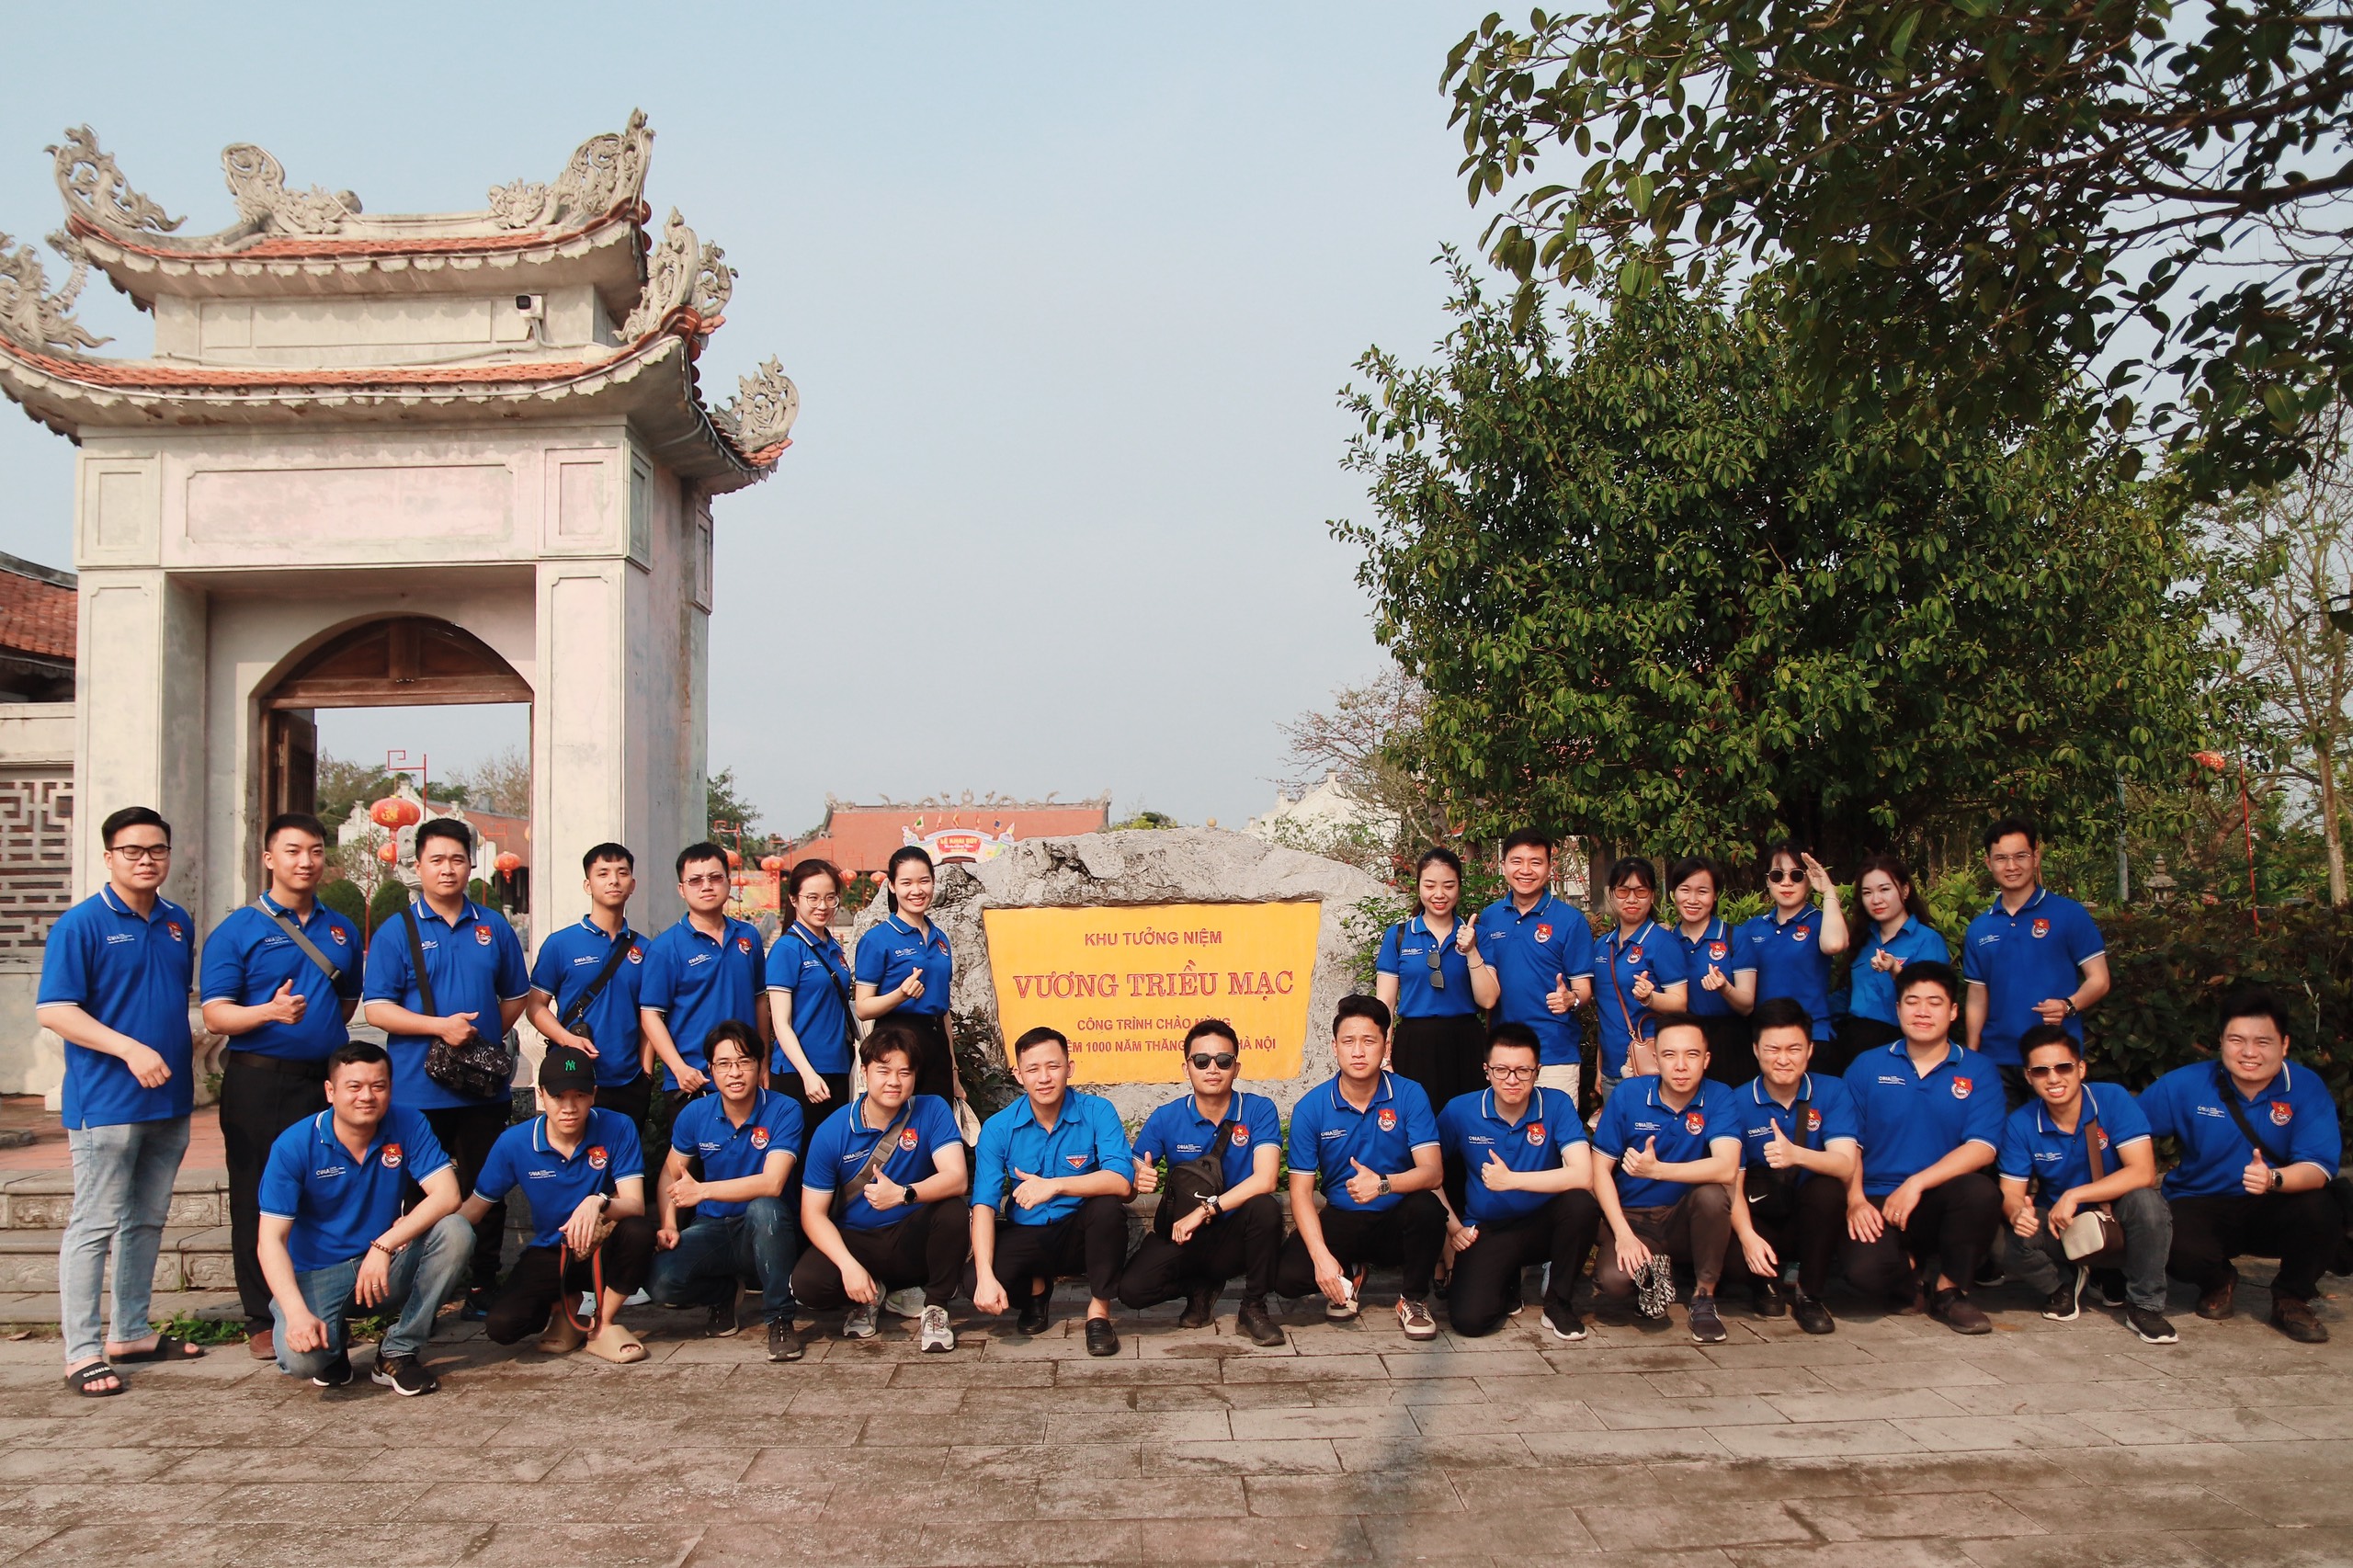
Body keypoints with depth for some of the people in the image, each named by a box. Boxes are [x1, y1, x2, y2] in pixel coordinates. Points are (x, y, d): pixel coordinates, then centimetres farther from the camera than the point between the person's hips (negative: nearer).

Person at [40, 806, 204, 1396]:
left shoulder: (178, 923, 12)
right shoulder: (81, 924, -9)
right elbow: (53, 1010, -14)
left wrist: (189, 1051, 11)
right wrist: (130, 1049, -22)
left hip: (169, 1101, 7)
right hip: (107, 1102, -7)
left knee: (147, 1221, 14)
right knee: (95, 1225, -3)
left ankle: (131, 1333, 25)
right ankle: (82, 1352, 3)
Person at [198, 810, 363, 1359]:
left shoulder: (342, 930, 13)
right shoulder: (237, 931, -2)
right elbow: (215, 1015, -9)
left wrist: (320, 1028, 12)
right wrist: (271, 1012, -25)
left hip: (326, 1080, 4)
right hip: (259, 1082, -4)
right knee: (260, 1204, 2)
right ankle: (263, 1321, 11)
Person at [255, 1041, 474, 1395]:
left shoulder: (408, 1126, -8)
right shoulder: (294, 1146, -13)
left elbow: (446, 1194, -18)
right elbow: (271, 1238, -16)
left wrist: (385, 1245, -31)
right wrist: (297, 1313, -30)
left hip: (387, 1268, 2)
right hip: (317, 1274, -2)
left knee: (455, 1233, -26)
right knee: (299, 1356, -31)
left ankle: (399, 1353, -10)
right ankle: (334, 1342, 9)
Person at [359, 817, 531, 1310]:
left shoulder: (494, 927, 10)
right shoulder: (396, 931, 1)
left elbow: (516, 997, 18)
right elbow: (376, 1009, -6)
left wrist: (485, 1037, 5)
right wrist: (440, 1026, -17)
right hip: (418, 1089, -2)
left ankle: (485, 1287, 16)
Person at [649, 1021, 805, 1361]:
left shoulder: (784, 1110, -15)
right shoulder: (695, 1113, -1)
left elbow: (772, 1184, -26)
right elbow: (671, 1173, 10)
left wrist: (702, 1190, -24)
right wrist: (667, 1225, -7)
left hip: (765, 1232, -3)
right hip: (713, 1230, 3)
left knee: (763, 1207, -38)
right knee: (660, 1284, -25)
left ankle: (780, 1320, -19)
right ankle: (723, 1291, 13)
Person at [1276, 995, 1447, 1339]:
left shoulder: (1409, 1095, -10)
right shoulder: (1311, 1107, -8)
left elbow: (1433, 1171, -19)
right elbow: (1301, 1192, -10)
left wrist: (1383, 1184, -39)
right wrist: (1322, 1256, -24)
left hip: (1397, 1221, -1)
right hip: (1341, 1221, 1)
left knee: (1427, 1207, -34)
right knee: (1288, 1275, -25)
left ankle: (1415, 1299, -5)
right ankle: (1349, 1276, 12)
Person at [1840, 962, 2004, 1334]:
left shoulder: (1977, 1071, 5)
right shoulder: (1866, 1067, 8)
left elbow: (1983, 1147, -9)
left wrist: (1917, 1182, -20)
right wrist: (1855, 1200, -13)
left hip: (1940, 1201, 1)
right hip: (1878, 1202, 0)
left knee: (1981, 1191, -34)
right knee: (1865, 1269, -31)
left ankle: (1949, 1290, -6)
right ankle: (1909, 1269, 10)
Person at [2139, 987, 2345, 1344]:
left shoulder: (2306, 1088, -11)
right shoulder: (2184, 1085, -9)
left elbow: (2318, 1168, -22)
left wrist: (2274, 1179, -43)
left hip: (2275, 1211, 0)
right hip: (2201, 1206, 0)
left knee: (2319, 1212, -33)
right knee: (2174, 1250, -33)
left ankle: (2291, 1300, 1)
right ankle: (2217, 1282, 11)